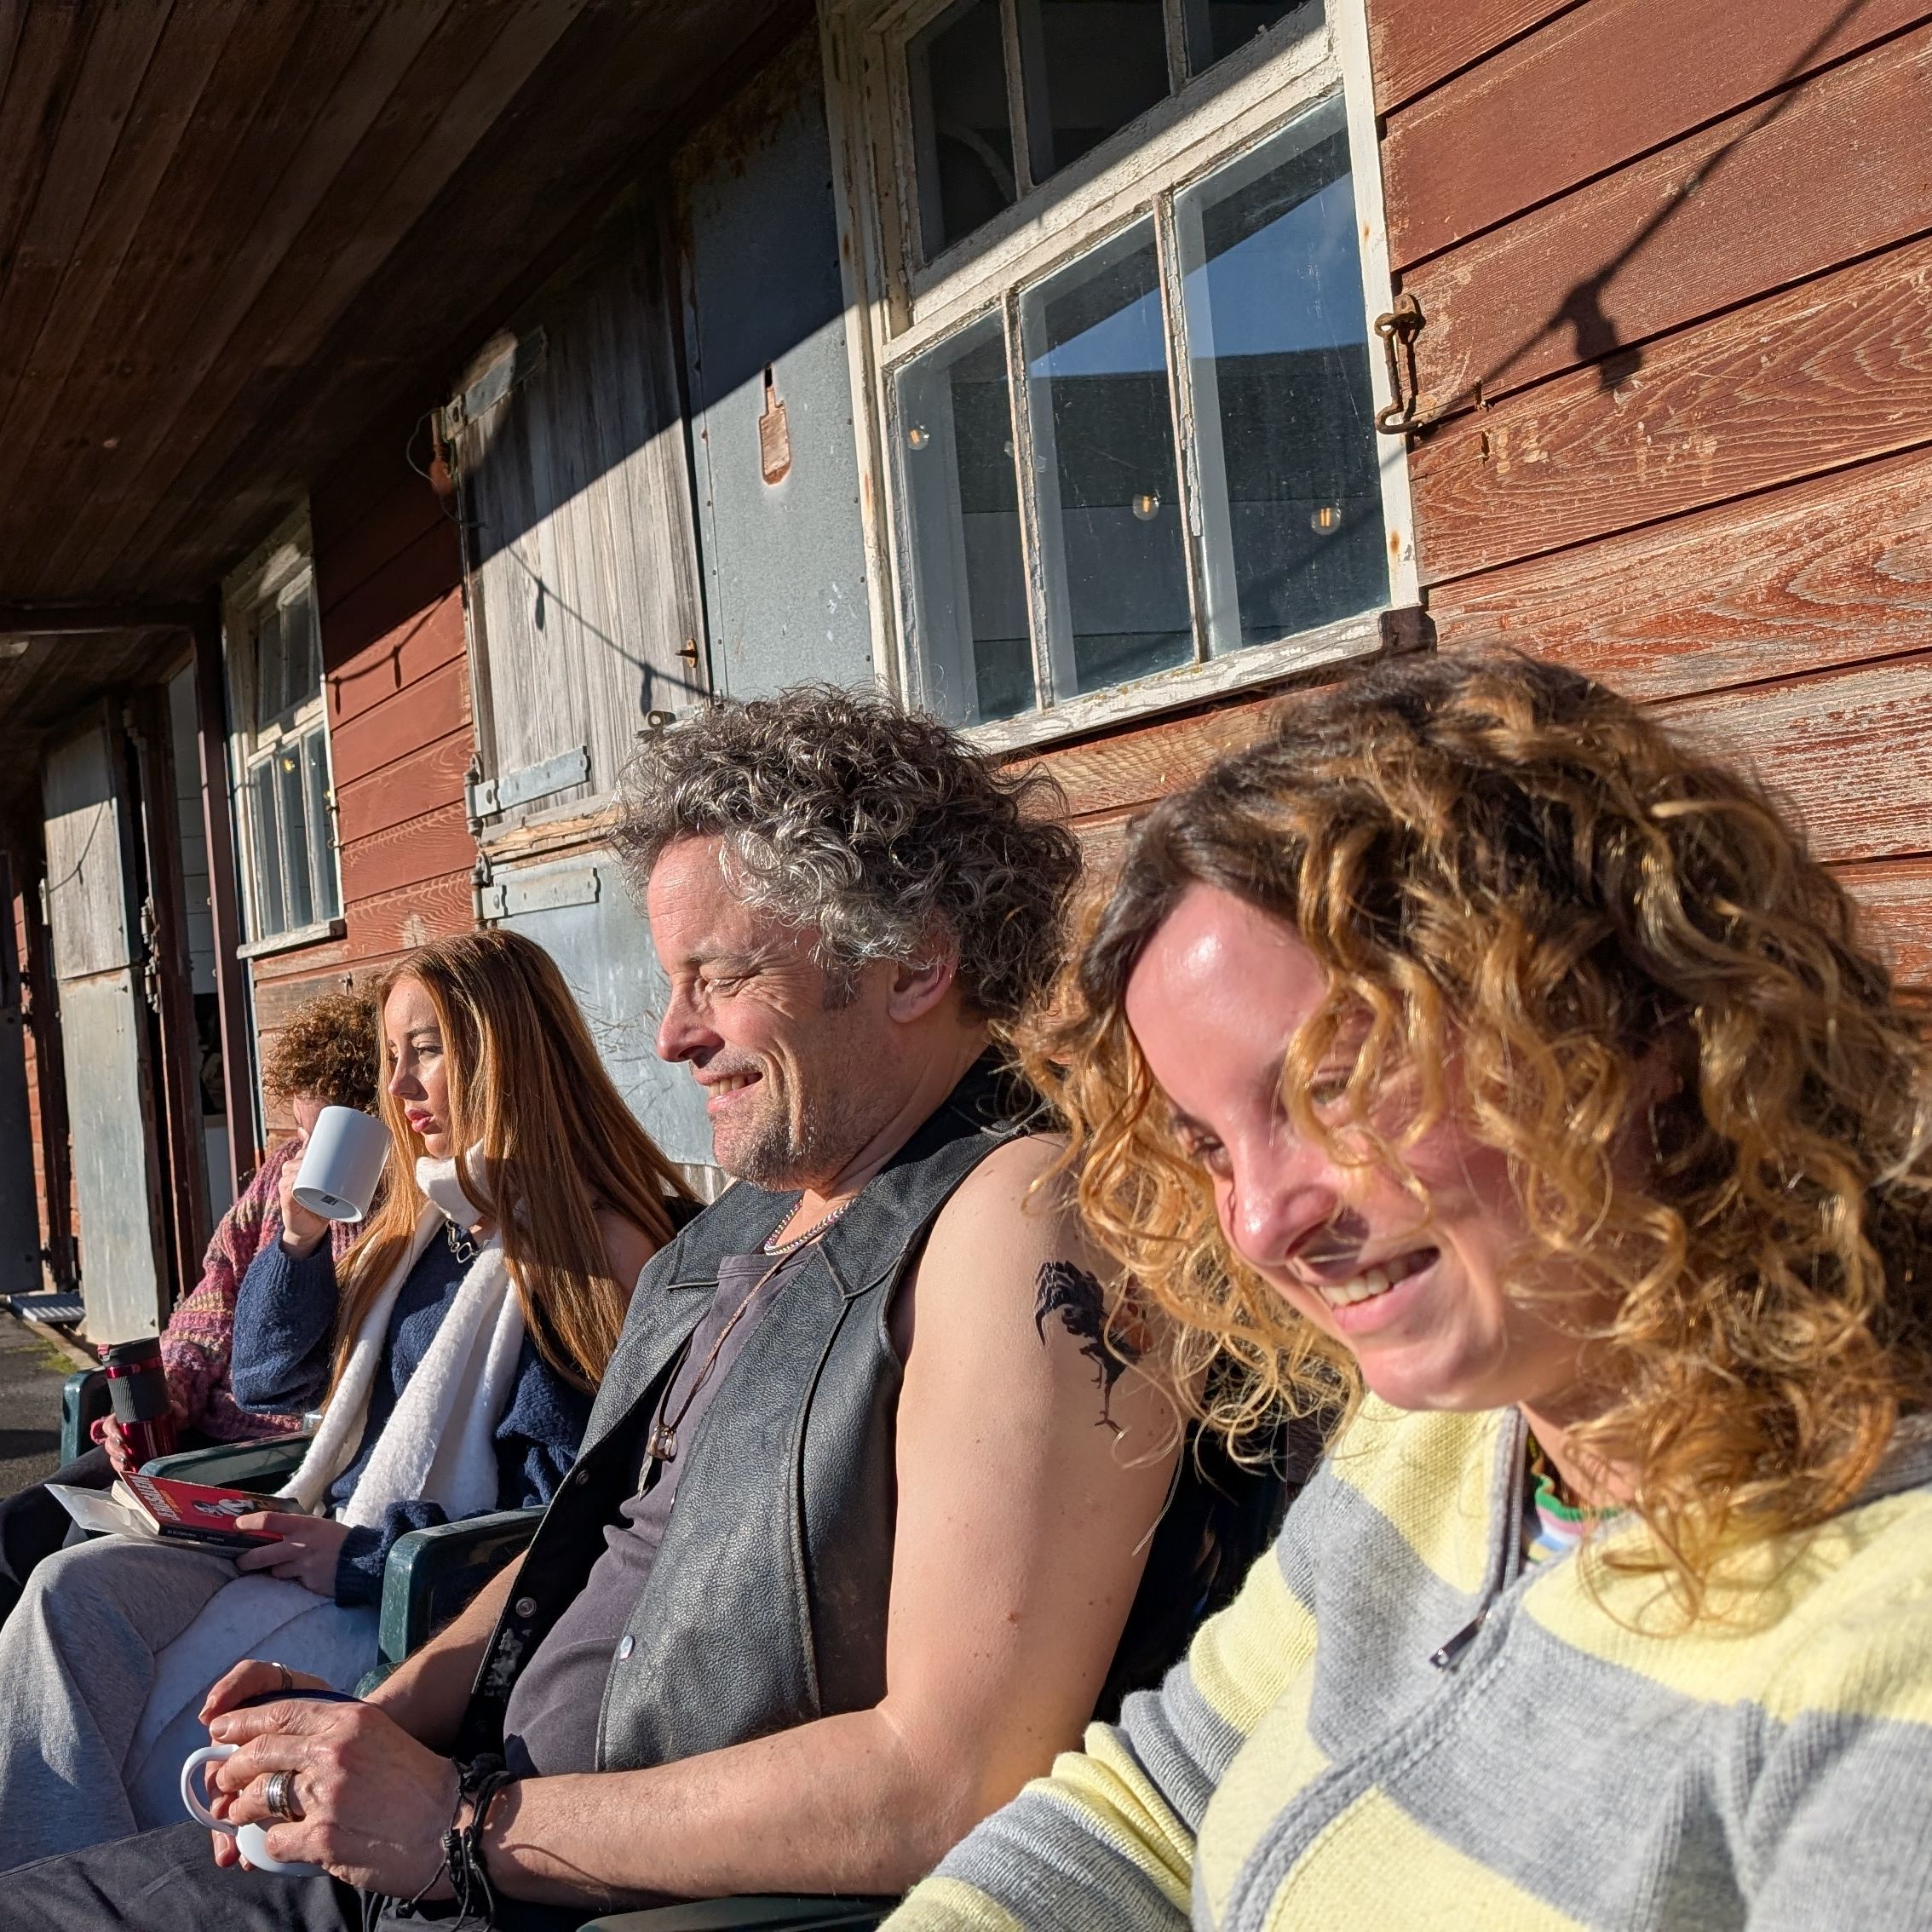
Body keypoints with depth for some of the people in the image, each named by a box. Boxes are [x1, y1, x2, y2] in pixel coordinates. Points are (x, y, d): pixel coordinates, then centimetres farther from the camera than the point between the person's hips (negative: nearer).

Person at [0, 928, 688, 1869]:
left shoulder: (594, 1252, -11)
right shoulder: (419, 1221, 16)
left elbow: (555, 1518, -16)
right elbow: (268, 1379, 21)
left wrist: (362, 1558, -17)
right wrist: (298, 1240, 4)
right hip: (319, 1548, 8)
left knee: (157, 1737, -24)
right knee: (77, 1587, -16)